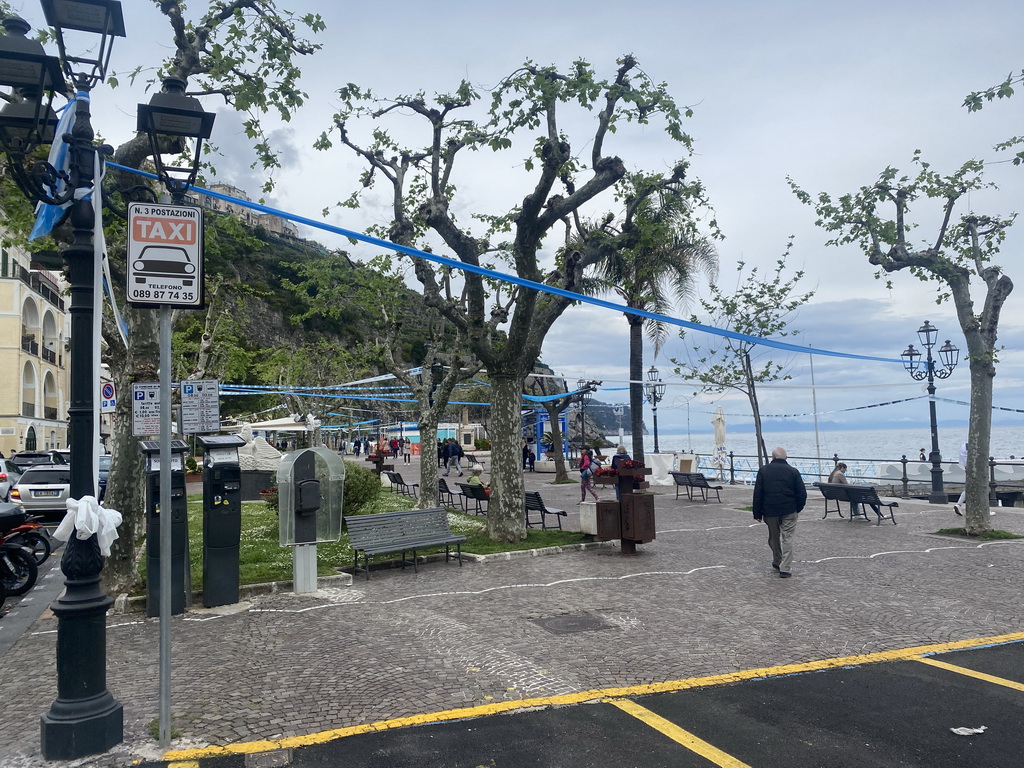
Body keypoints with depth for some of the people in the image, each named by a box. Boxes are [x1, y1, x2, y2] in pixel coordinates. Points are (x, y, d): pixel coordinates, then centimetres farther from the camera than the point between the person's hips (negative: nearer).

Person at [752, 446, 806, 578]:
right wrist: (798, 508, 14)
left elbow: (757, 494, 0)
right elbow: (802, 493, -1)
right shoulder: (793, 471, 0)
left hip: (770, 511, 1)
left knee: (773, 538, 18)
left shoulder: (763, 471, 2)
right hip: (789, 511, -1)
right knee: (787, 539, 2)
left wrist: (757, 513, 5)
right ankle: (785, 569, -1)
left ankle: (777, 562, 33)